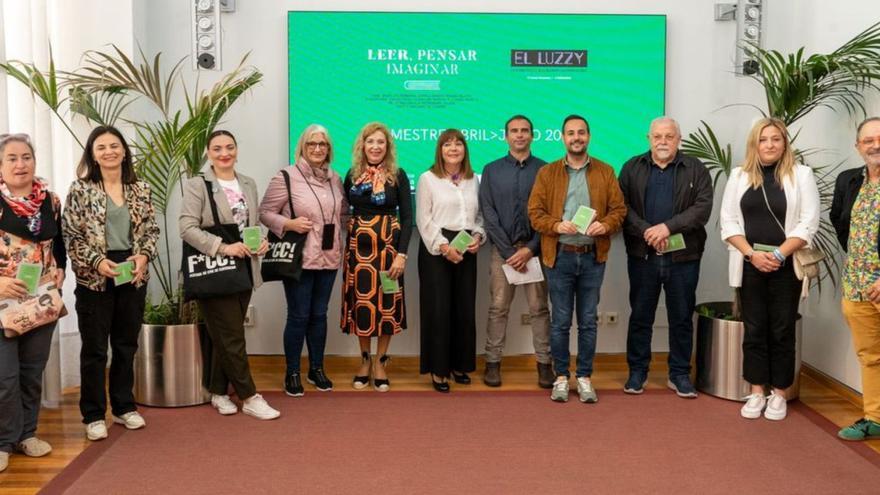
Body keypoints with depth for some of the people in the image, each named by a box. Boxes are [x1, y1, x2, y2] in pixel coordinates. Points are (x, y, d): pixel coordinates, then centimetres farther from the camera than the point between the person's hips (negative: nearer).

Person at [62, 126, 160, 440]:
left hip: (133, 276, 3)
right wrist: (97, 261, -17)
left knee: (127, 344, 12)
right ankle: (94, 415, 13)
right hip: (94, 278, -3)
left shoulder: (140, 189, 6)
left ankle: (124, 406, 26)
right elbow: (70, 235, -6)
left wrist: (144, 256, -11)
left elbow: (152, 230, 7)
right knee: (94, 348, 3)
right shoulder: (80, 189, -4)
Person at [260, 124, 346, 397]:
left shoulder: (335, 179, 9)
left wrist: (343, 243, 6)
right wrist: (288, 224, -21)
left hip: (328, 258, 5)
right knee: (298, 316, 1)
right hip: (299, 259, -5)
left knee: (319, 314, 13)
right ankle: (292, 373, 16)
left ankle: (316, 369, 26)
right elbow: (264, 212, -7)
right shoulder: (286, 177, -8)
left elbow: (344, 210, 19)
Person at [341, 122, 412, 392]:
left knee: (386, 304, 2)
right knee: (360, 303, 6)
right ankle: (364, 361, 21)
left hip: (388, 247, -2)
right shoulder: (353, 174, 5)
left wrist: (401, 254, -13)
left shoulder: (398, 175, -2)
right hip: (358, 247, 2)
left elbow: (407, 216, -5)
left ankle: (380, 364, 15)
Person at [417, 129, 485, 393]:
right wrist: (444, 246, -14)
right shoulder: (428, 178, 0)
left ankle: (460, 364, 19)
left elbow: (480, 215, 16)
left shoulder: (474, 180, 12)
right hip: (436, 249, -4)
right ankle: (438, 369, 5)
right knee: (439, 309, -3)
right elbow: (423, 219, -5)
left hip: (466, 250, 4)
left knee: (465, 309, 5)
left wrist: (478, 237, -4)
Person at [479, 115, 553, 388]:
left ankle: (544, 363, 8)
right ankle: (493, 362, 9)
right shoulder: (491, 170, 7)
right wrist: (509, 251, -7)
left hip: (534, 248, 0)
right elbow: (488, 213, 0)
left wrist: (531, 249, -9)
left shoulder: (544, 169, 4)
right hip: (502, 248, 1)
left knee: (539, 308, 2)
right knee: (498, 308, 2)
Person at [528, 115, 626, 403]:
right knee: (560, 322, 5)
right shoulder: (547, 173, 5)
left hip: (593, 257, 1)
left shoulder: (605, 172, 8)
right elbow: (535, 212, 0)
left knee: (588, 321, 7)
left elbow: (619, 209, 6)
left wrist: (605, 225, -15)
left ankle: (584, 378, 17)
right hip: (559, 257, -1)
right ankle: (561, 377, 16)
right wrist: (557, 225, -17)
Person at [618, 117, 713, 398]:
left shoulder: (696, 170, 3)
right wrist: (646, 232, -17)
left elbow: (703, 208, -8)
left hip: (683, 256, 0)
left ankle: (679, 374, 19)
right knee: (640, 316, 8)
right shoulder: (633, 168, 6)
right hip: (642, 255, 1)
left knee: (682, 318, 8)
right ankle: (637, 372, 20)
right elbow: (623, 206, -3)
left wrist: (668, 227, -18)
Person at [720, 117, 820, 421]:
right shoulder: (739, 175, 7)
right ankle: (756, 393, 13)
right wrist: (753, 254, -10)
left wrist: (778, 254, -15)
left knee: (782, 331, 3)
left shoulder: (801, 175, 1)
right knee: (754, 330, 6)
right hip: (749, 265, 2)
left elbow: (808, 223, -5)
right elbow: (728, 222, 2)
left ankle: (778, 394, 13)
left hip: (786, 267, -2)